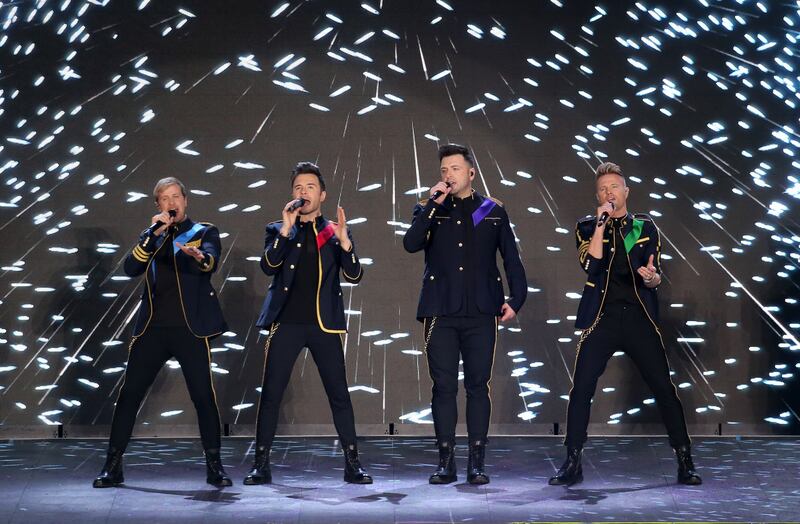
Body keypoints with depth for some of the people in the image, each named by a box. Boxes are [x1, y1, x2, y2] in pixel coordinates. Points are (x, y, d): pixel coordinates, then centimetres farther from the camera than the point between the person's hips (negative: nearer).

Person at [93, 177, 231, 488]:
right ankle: (112, 466, 12)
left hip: (190, 328, -3)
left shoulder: (204, 232, 8)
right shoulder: (150, 237, 16)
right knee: (129, 394, 1)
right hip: (152, 328, 3)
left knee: (204, 397, -6)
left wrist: (197, 256, -37)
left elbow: (212, 262, -14)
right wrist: (154, 234, -11)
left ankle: (214, 466, 6)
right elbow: (130, 269, 0)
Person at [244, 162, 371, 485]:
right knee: (270, 394, 0)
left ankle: (352, 464, 8)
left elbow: (354, 276, -2)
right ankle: (261, 464, 9)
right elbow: (268, 266, -7)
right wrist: (285, 230, -16)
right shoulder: (279, 231, 10)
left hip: (324, 324, 0)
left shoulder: (335, 232, 10)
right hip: (286, 322, 0)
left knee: (339, 394, 0)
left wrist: (344, 241, -18)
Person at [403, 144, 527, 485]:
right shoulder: (430, 210, 10)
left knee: (478, 386, 1)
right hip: (440, 312, 0)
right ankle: (446, 462, 8)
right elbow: (410, 244, -8)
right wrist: (434, 204, -10)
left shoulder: (493, 211, 10)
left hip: (480, 312, 0)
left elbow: (511, 259, 9)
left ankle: (477, 463, 7)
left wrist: (516, 299, -2)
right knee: (444, 386, 1)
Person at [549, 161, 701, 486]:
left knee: (664, 387, -3)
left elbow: (656, 278, 6)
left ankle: (685, 462, 8)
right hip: (602, 318, -1)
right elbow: (589, 264, -10)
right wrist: (601, 224, -12)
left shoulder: (646, 227, 10)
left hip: (639, 316, 1)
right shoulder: (587, 227, 8)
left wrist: (652, 277, -17)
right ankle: (572, 463, 4)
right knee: (581, 388, -7)